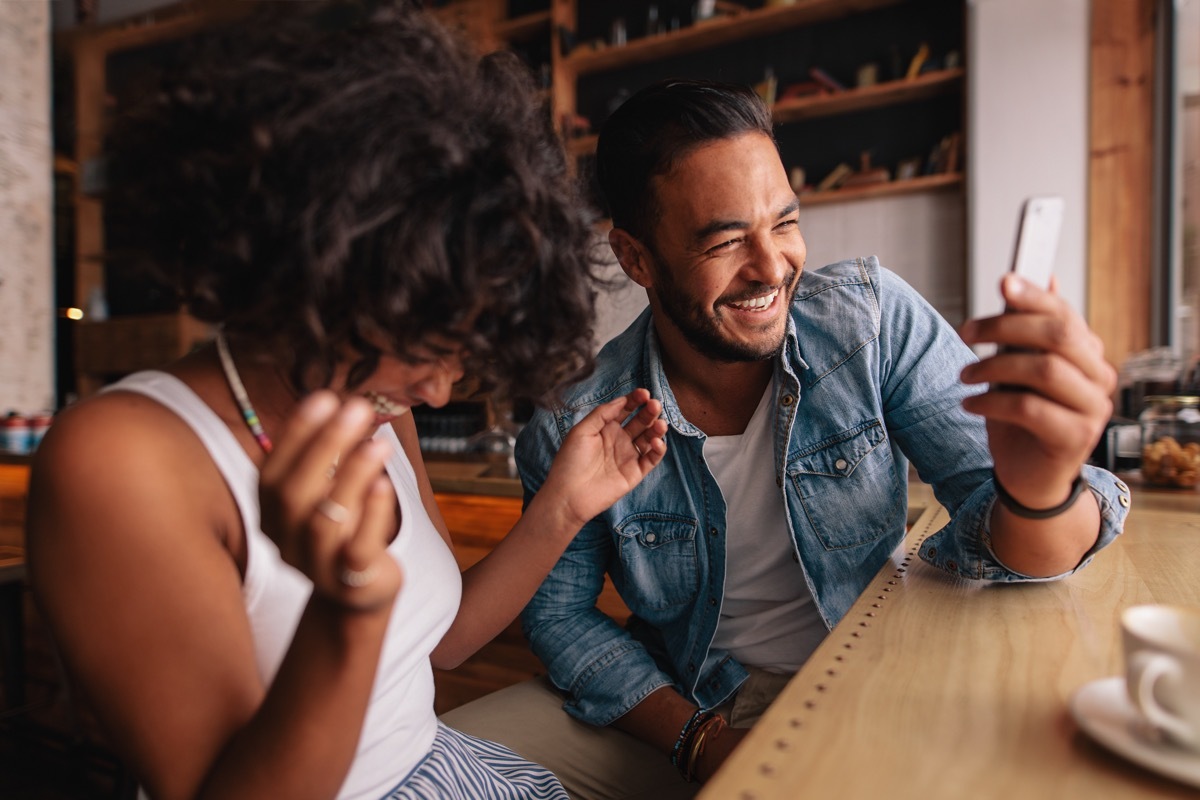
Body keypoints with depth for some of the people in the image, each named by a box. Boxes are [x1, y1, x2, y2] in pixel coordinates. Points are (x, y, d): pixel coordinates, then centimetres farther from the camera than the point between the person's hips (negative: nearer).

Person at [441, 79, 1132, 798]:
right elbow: (561, 616, -6)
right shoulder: (573, 427, -17)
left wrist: (1039, 488, -41)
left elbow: (1005, 543, -16)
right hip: (681, 708, 0)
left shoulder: (872, 320, -16)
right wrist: (699, 739, -18)